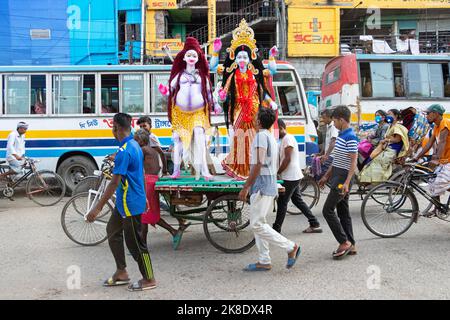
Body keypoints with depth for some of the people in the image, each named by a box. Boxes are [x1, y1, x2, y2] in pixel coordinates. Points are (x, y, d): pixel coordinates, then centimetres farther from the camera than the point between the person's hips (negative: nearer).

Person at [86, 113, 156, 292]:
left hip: (130, 204, -10)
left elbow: (114, 183, -26)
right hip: (124, 203, 10)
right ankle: (121, 273, 27)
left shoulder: (124, 151, -23)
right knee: (113, 231, 19)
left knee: (134, 242, 1)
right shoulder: (135, 145, 8)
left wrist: (98, 208, -23)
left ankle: (149, 280, 15)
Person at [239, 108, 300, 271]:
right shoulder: (272, 137, 17)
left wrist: (245, 188, -16)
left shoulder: (261, 136, -13)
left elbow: (258, 164, -20)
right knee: (259, 223, 11)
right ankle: (264, 262, 13)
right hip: (270, 184, 10)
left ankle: (291, 247, -2)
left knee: (257, 224, -7)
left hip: (262, 185, -10)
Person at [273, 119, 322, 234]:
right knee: (298, 200, 15)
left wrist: (277, 172, -15)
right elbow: (282, 158, 18)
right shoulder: (284, 139, 16)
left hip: (290, 177, -10)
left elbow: (287, 159, -21)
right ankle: (315, 224, 19)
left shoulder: (288, 138, -15)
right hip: (293, 177, 10)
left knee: (282, 202, -3)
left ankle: (276, 229, 5)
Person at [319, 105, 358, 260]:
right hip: (337, 176, 10)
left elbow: (353, 162, -20)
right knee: (343, 212, 11)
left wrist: (346, 183, -27)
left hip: (343, 178, -10)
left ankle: (344, 242, -1)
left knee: (328, 210, -8)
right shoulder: (341, 135, 14)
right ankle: (351, 245, 17)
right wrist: (326, 176, 22)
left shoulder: (351, 137, -16)